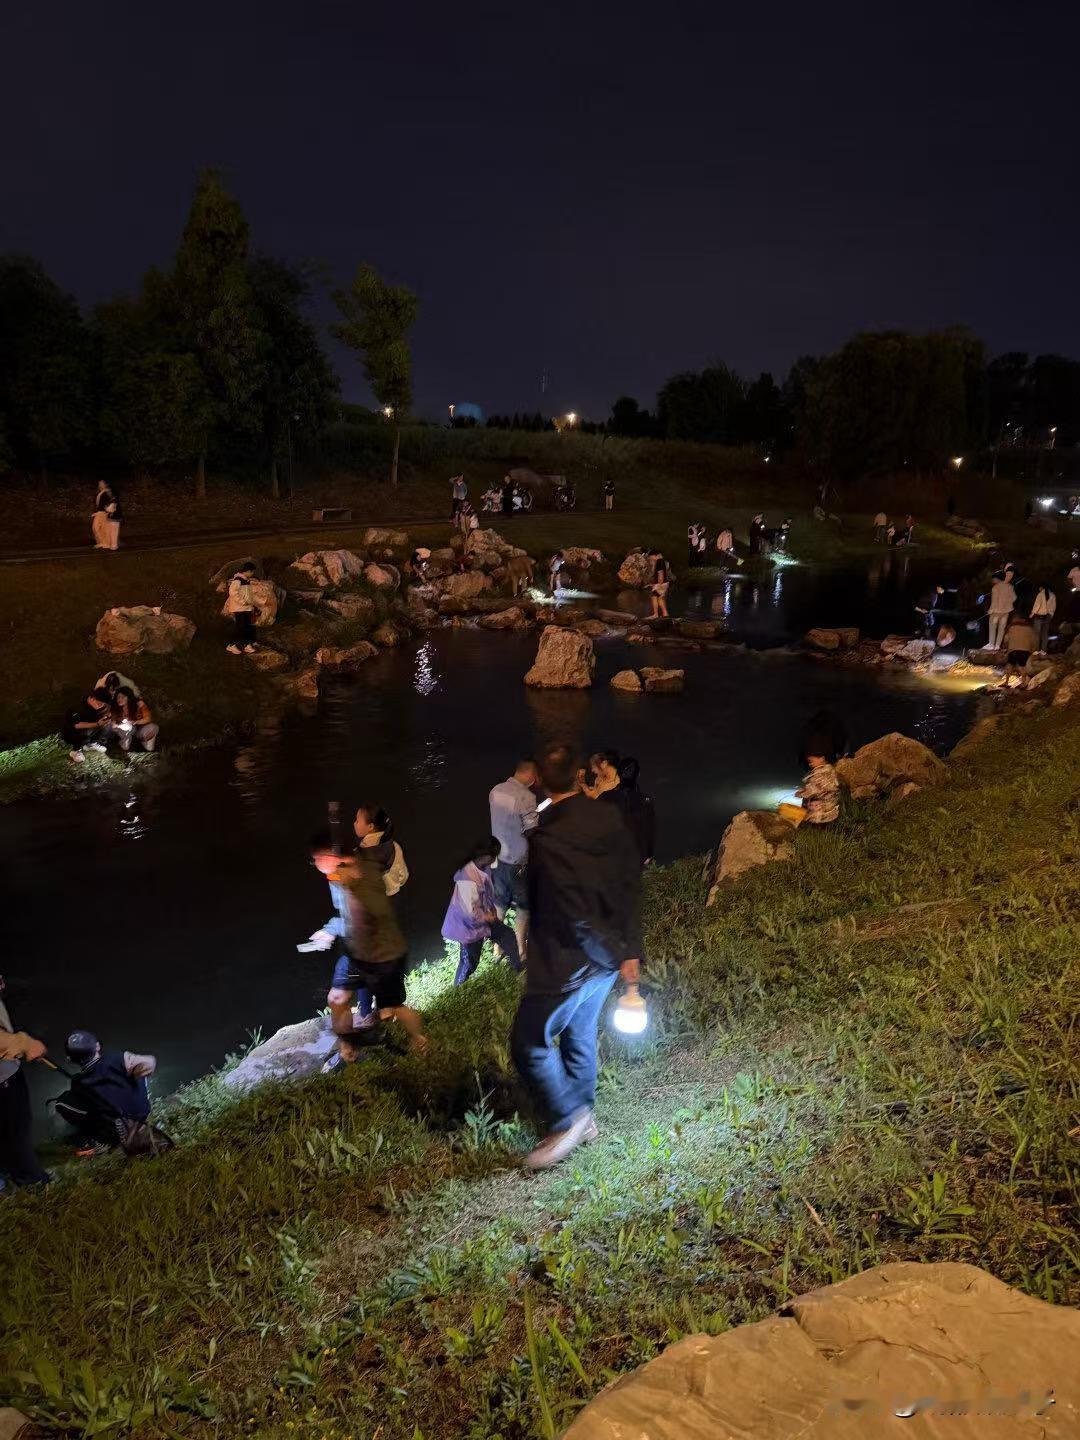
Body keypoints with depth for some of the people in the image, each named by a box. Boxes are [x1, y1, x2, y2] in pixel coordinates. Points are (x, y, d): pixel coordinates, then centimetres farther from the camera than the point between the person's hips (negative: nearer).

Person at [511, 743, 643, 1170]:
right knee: (579, 1036, 24)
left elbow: (575, 916, -24)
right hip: (607, 957, 8)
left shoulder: (545, 841, -26)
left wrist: (616, 957, -10)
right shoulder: (609, 819, -5)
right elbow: (631, 883, 2)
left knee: (530, 1042, 8)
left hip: (568, 962, -8)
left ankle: (567, 1122, 14)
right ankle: (583, 1119, 38)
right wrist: (628, 950, 8)